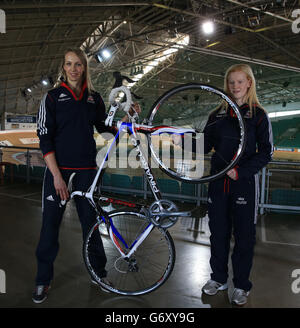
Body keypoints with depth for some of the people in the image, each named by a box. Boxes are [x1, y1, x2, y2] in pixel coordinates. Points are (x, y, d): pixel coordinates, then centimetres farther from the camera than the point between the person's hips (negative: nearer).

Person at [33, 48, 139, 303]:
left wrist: (128, 117, 2)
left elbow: (104, 127, 18)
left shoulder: (94, 98, 9)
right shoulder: (52, 97, 0)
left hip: (86, 170, 2)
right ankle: (43, 280, 22)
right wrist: (57, 175, -13)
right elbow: (45, 138, -5)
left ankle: (100, 272, 26)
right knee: (50, 224, 3)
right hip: (58, 170, -2)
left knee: (90, 222, 8)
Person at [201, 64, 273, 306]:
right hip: (218, 182, 4)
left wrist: (241, 171, -17)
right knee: (218, 231, 12)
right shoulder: (218, 115, 10)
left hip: (244, 183, -3)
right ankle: (218, 278, 32)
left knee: (244, 234, 6)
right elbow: (205, 146, 9)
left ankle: (241, 286, 26)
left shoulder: (258, 115, -1)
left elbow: (266, 152, -5)